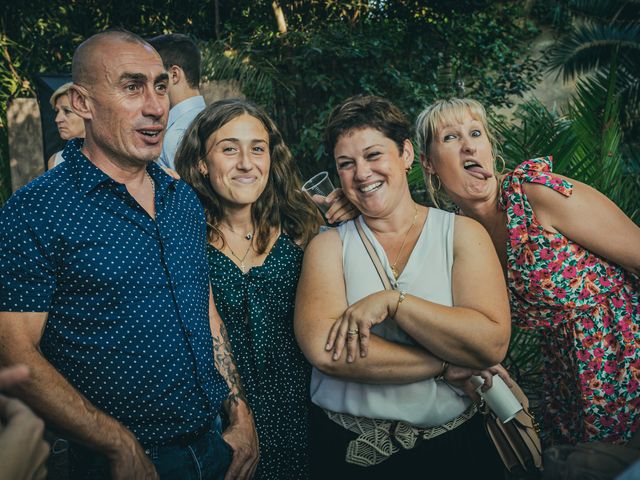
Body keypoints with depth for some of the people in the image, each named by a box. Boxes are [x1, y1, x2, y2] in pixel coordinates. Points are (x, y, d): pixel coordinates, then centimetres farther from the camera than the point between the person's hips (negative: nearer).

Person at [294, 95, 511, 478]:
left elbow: (492, 344, -15)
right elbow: (324, 351, -19)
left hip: (454, 443, 0)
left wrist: (391, 301, -20)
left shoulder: (462, 233, -2)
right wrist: (446, 366, -17)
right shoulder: (329, 246, -2)